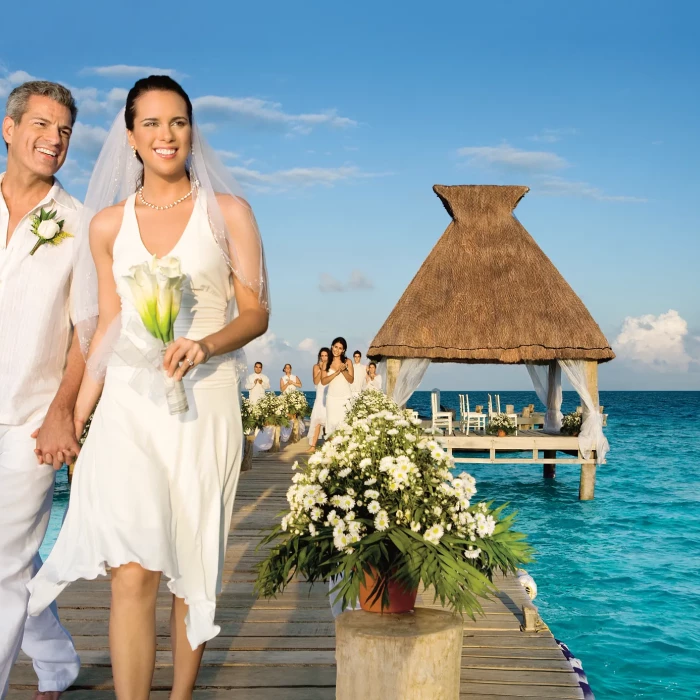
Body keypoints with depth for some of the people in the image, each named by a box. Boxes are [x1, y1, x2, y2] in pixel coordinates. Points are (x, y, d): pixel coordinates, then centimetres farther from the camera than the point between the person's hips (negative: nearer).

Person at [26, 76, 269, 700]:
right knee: (134, 573, -10)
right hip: (128, 404, 1)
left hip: (204, 403, -1)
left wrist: (205, 345, -18)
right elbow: (108, 326, 15)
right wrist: (75, 417, 13)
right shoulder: (109, 224, 10)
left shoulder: (227, 212, 4)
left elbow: (256, 312, 2)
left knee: (193, 570, 7)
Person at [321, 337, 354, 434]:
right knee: (332, 422, -5)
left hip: (346, 397, 0)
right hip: (332, 397, 0)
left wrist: (344, 370, -16)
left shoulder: (347, 362, 4)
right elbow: (323, 381, -4)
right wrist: (336, 373, -14)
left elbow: (351, 380, 0)